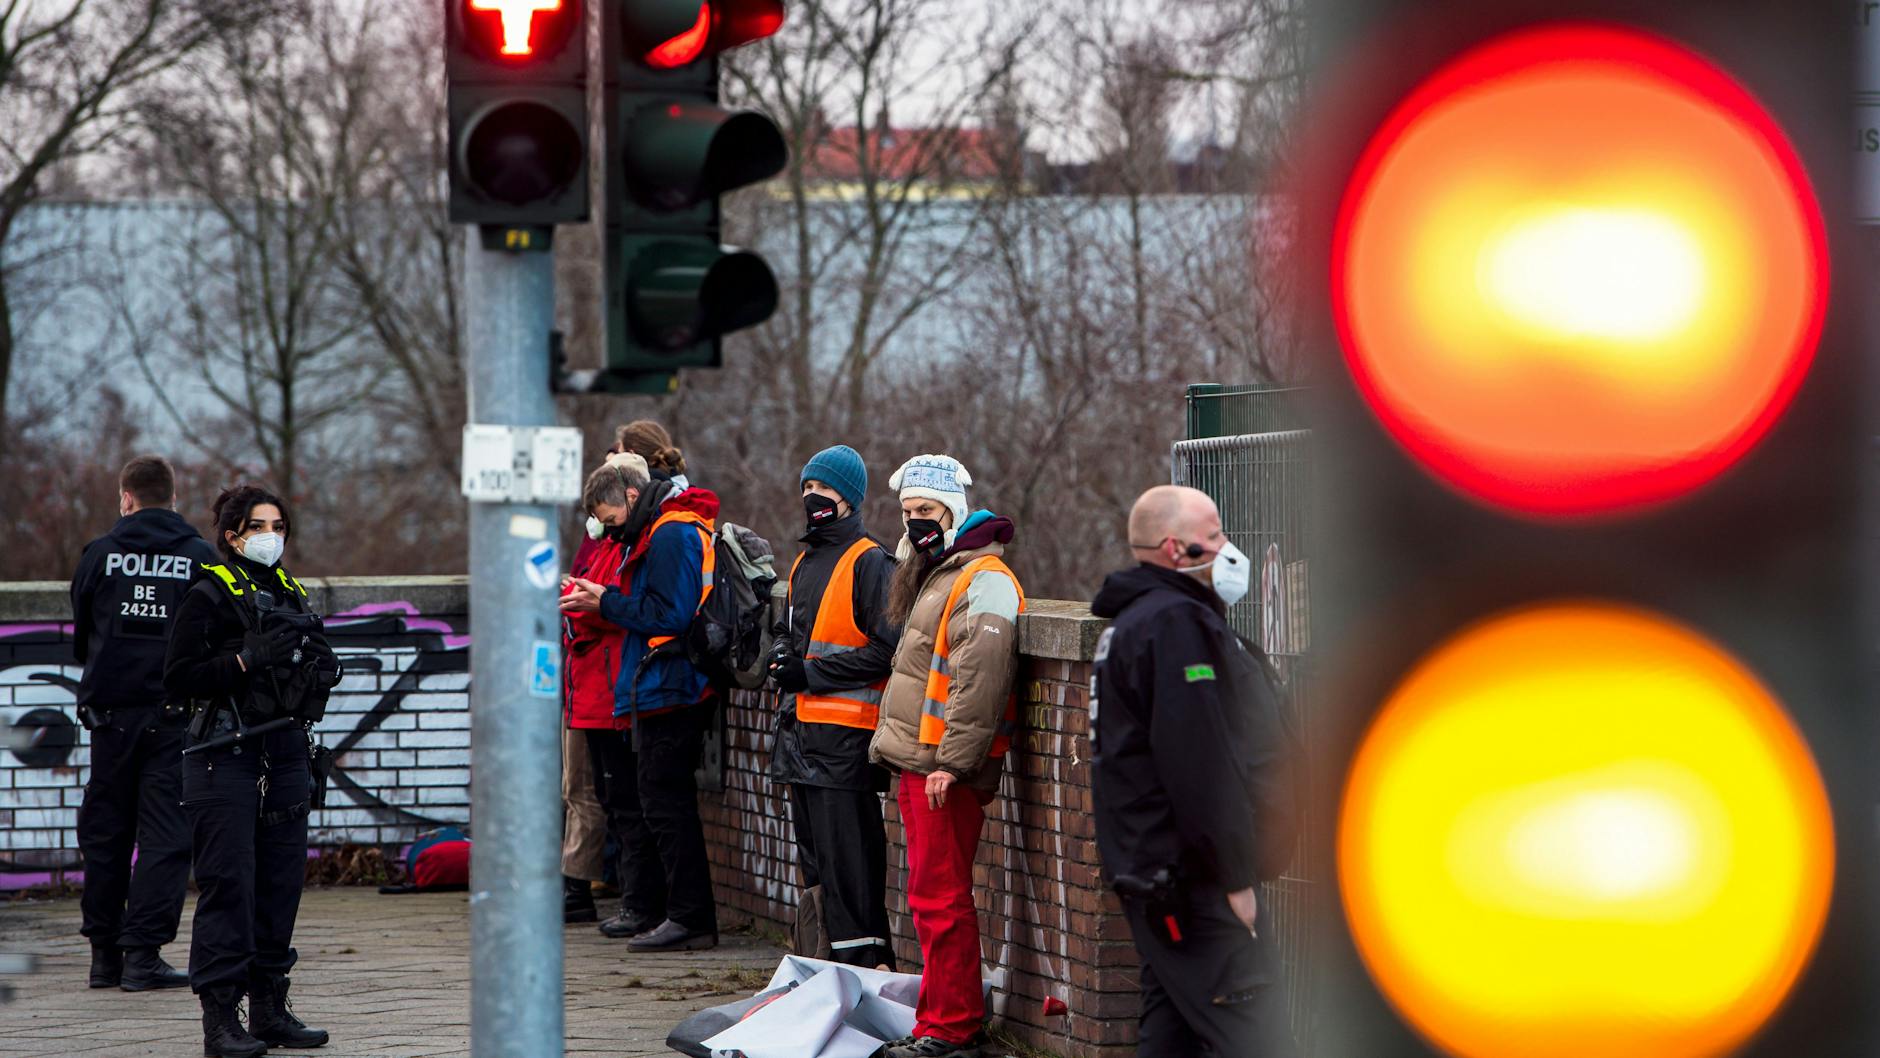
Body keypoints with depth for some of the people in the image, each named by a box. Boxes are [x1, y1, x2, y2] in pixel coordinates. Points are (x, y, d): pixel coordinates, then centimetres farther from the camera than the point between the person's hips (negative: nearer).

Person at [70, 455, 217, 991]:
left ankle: (104, 953, 13)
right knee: (165, 833, 0)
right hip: (174, 713, -2)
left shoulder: (100, 554, 2)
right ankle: (143, 952, -7)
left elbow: (79, 637, 12)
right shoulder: (200, 558, -1)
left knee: (105, 831, 11)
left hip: (111, 709, 2)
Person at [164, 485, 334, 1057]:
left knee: (281, 883, 7)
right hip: (225, 760, -7)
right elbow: (178, 677, -12)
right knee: (228, 885, -8)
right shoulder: (209, 596, -5)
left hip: (284, 757, 7)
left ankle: (269, 1006, 15)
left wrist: (317, 662, 6)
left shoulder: (290, 595, 16)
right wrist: (247, 660, -19)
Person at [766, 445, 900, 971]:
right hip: (802, 726, 9)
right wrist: (782, 656, 8)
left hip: (846, 732, -9)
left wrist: (812, 673, -16)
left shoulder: (870, 563, -9)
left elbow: (886, 651, -16)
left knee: (847, 857, -12)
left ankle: (866, 962, -11)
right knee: (816, 856, 12)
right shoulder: (805, 562, 19)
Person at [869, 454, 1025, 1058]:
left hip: (945, 770, -10)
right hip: (918, 767, 10)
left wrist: (951, 762, -24)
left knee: (939, 899, -10)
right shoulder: (935, 574, 21)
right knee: (933, 898, 13)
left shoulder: (983, 581, -13)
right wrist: (891, 744, 26)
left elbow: (980, 680, -22)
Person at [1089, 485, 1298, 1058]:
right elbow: (1200, 766, -22)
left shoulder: (1138, 620, 20)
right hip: (1189, 880, -11)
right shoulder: (1177, 624, -16)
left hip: (1155, 875, 11)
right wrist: (1235, 877, -19)